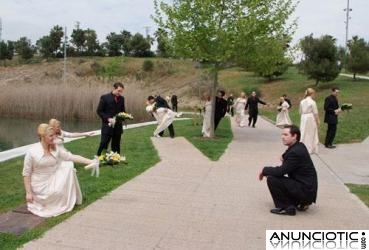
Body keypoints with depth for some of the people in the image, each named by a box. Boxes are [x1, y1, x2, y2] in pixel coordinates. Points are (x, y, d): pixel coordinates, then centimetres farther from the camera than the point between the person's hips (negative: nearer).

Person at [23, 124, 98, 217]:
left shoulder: (56, 148, -6)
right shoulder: (32, 152, -19)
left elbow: (72, 157, -10)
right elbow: (26, 174, -14)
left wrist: (90, 161, -20)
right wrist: (28, 193, -15)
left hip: (53, 180, 5)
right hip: (40, 185, -5)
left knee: (68, 168, -14)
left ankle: (70, 201, 0)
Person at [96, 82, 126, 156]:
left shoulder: (121, 98, 8)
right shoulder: (105, 97, -5)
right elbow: (99, 111, -5)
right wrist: (108, 119, -17)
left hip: (118, 126, 4)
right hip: (107, 125, -4)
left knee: (116, 146, 9)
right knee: (103, 144, -4)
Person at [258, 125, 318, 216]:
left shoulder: (296, 152, -22)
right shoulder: (298, 147, 7)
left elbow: (281, 171, -23)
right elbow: (284, 169, 14)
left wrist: (264, 170, -8)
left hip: (305, 190, -10)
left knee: (271, 179, -17)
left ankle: (286, 207, -5)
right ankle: (301, 202, 18)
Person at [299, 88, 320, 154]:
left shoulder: (302, 102, 5)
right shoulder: (312, 102, -11)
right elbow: (315, 113, -8)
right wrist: (318, 121, 1)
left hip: (303, 118, 5)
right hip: (311, 118, -5)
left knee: (304, 133, 9)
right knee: (311, 134, 3)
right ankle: (311, 149, 9)